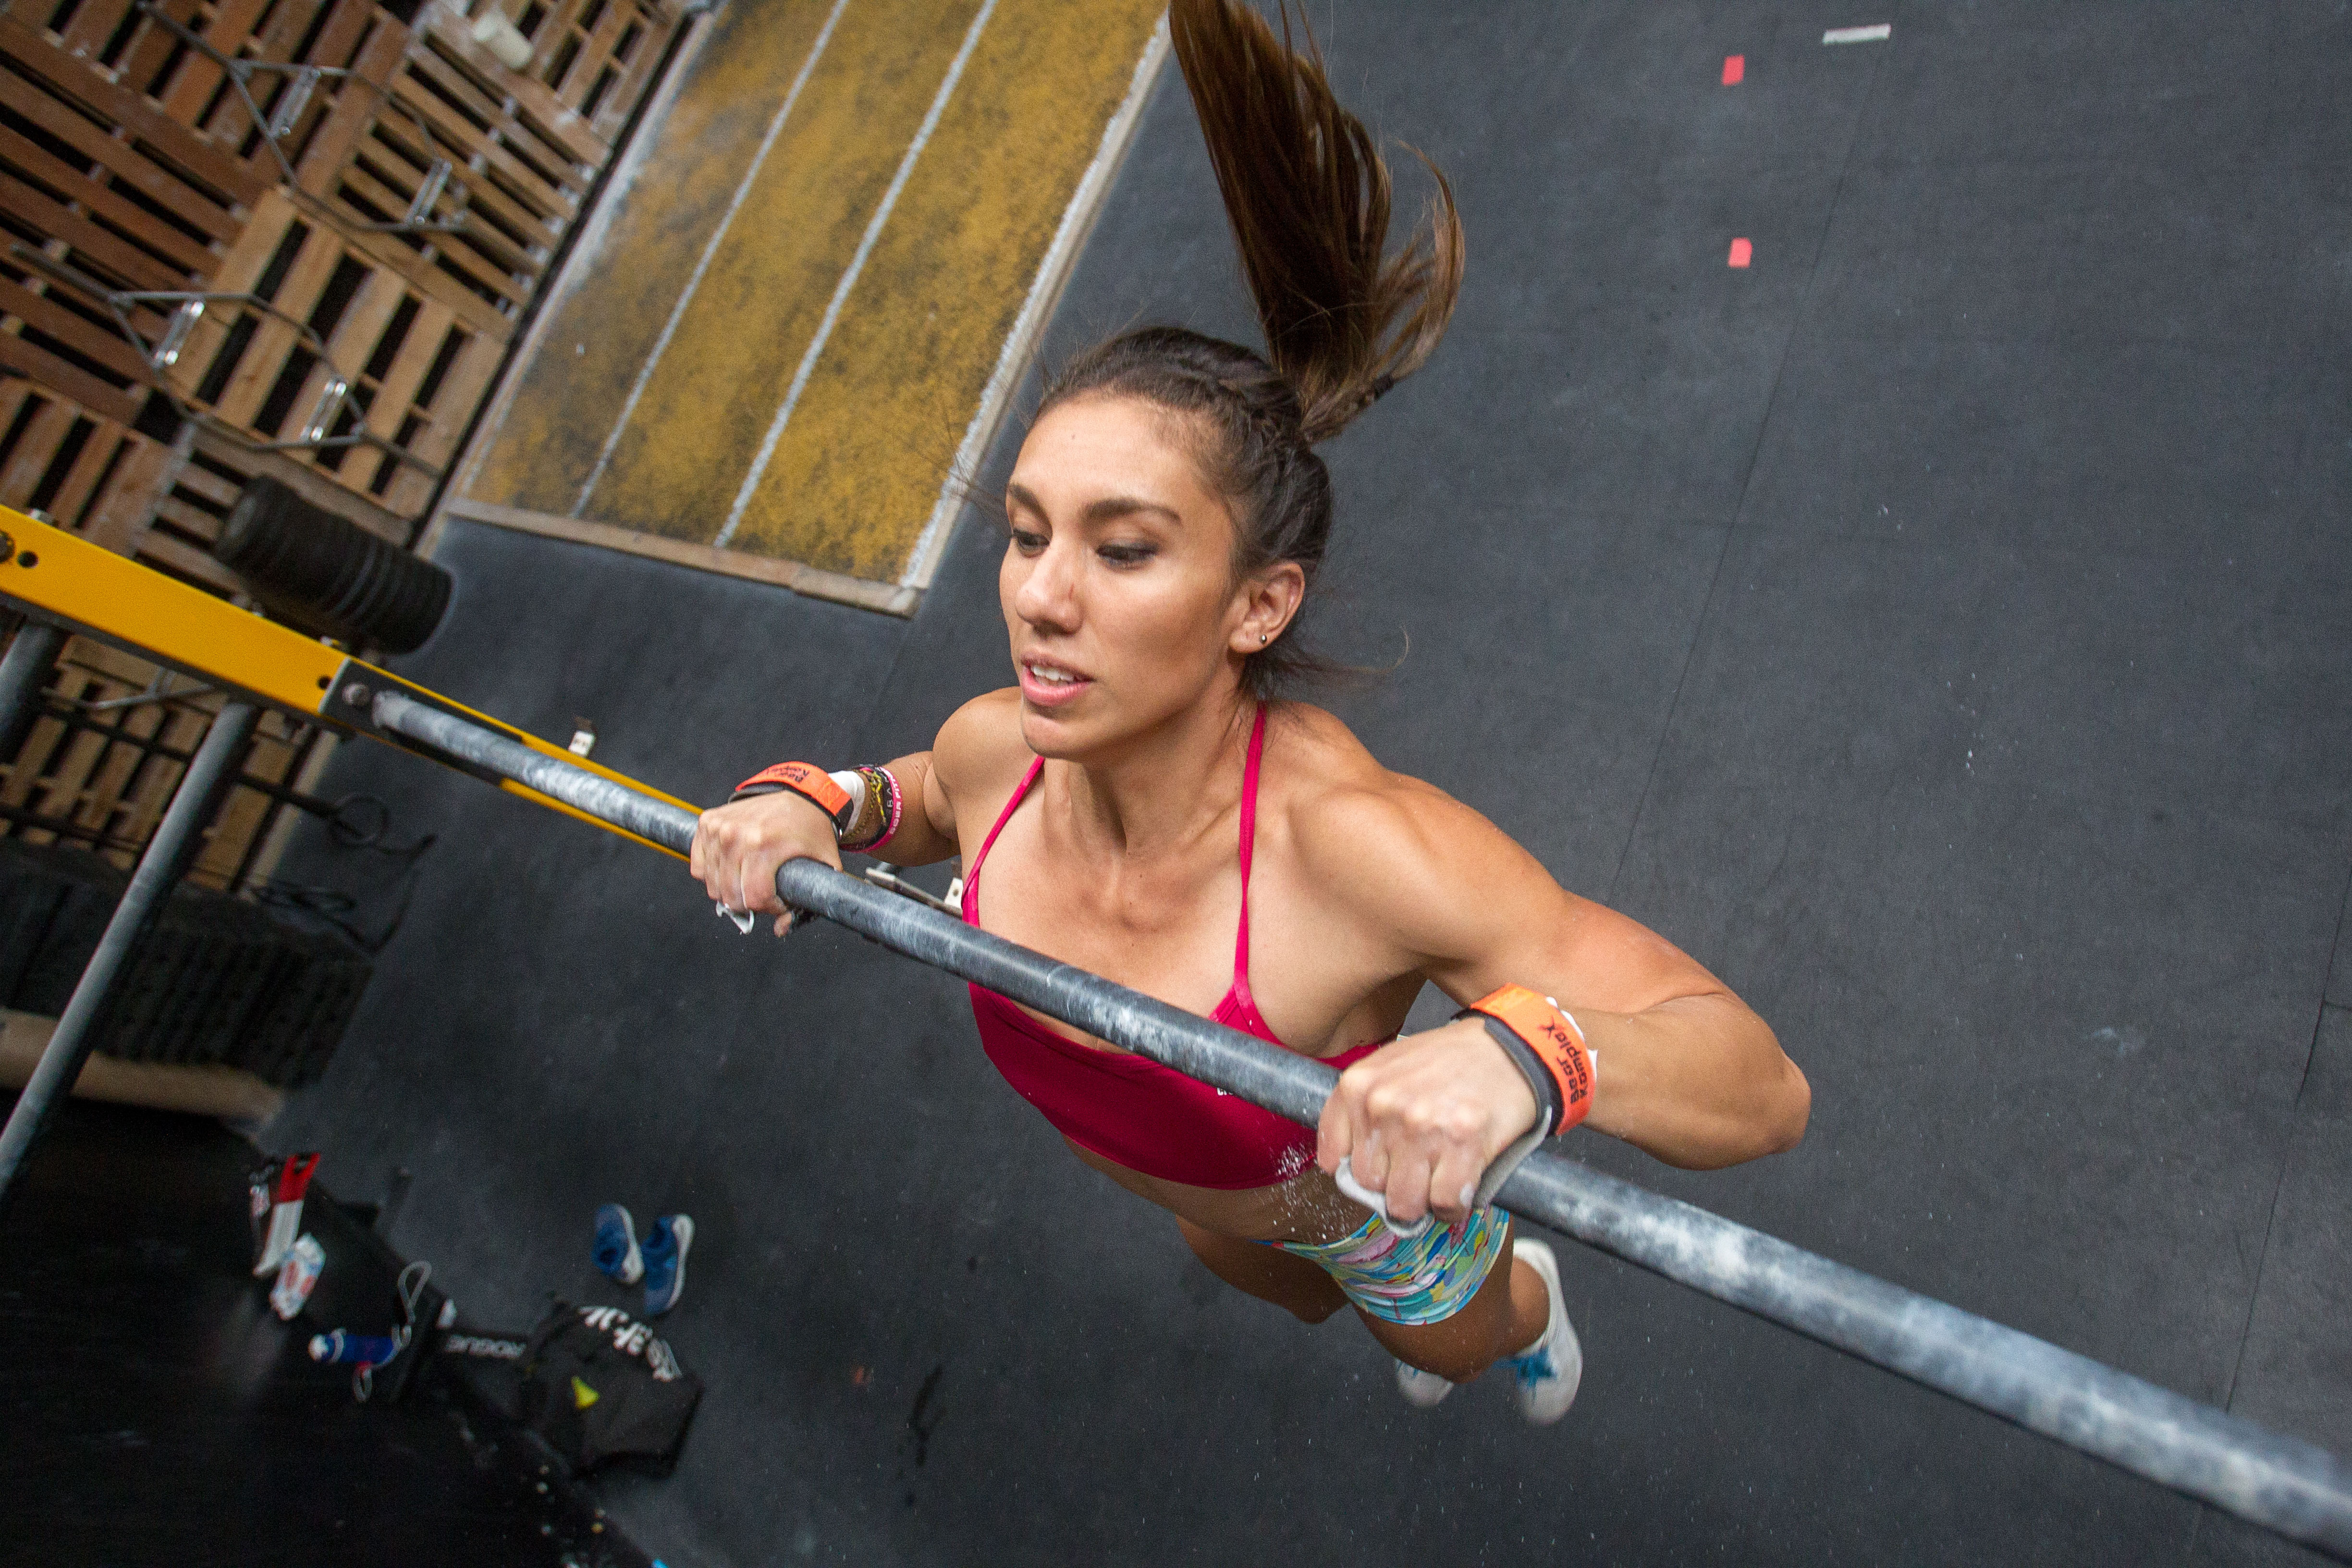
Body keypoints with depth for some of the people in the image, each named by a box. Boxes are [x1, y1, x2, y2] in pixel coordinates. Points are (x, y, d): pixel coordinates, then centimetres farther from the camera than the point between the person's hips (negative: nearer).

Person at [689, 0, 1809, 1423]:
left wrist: (1519, 1053, -65)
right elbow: (932, 799, -2)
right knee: (1277, 1289, 40)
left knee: (1455, 1336, 33)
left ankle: (1528, 1301, 73)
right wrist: (822, 805, -24)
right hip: (1200, 1189, 5)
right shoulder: (998, 748, -30)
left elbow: (1765, 1085, -44)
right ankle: (1404, 1320, 78)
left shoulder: (1356, 842, -47)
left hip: (1382, 1191, -4)